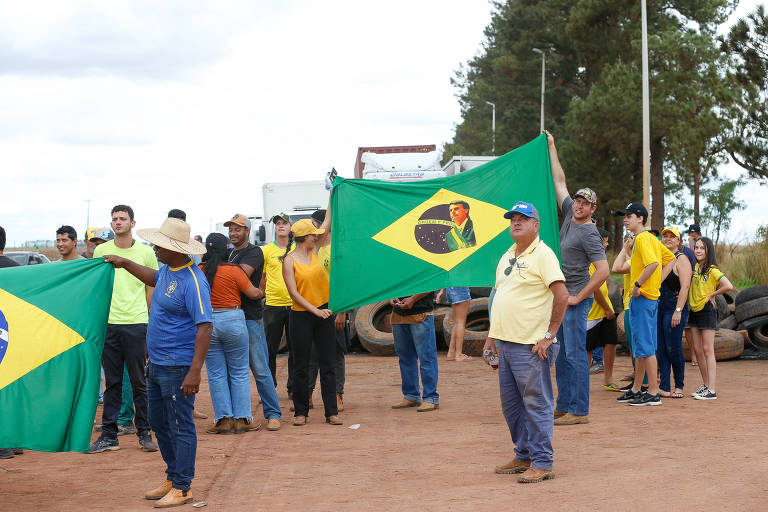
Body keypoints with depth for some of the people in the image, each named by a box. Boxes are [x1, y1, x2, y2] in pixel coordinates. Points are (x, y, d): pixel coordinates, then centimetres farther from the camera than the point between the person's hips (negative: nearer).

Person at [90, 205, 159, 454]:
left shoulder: (146, 252, 4)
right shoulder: (101, 251, 8)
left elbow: (151, 288, 9)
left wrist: (149, 318, 4)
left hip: (136, 323, -2)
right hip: (108, 323, 2)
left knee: (139, 382, 2)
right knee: (112, 382, 6)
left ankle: (144, 433, 11)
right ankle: (109, 435, 10)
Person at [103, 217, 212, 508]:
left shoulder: (193, 282, -22)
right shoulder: (167, 271, 7)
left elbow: (205, 327, -26)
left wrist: (195, 372, -30)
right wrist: (125, 264, 37)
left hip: (178, 367, -10)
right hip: (157, 363, 10)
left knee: (180, 426, -2)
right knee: (159, 422, 17)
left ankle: (182, 488, 6)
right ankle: (172, 479, 29)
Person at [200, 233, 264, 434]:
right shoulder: (233, 270, -9)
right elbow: (253, 293, -7)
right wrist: (262, 293, 14)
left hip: (207, 323, 2)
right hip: (233, 321, -2)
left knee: (216, 374, 8)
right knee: (239, 373, 7)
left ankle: (224, 419, 6)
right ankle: (241, 419, 6)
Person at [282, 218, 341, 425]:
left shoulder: (315, 251, 8)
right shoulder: (289, 260, -7)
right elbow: (293, 293, -12)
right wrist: (315, 310, -17)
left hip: (323, 312, 5)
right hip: (301, 315, -5)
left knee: (327, 365, 4)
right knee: (301, 367, 4)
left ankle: (331, 412, 6)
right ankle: (300, 412, 11)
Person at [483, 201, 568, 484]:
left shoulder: (542, 254, -9)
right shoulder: (506, 257, 17)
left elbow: (562, 295, -17)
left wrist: (549, 335, -17)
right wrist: (492, 336, 18)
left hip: (531, 345, -9)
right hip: (506, 343, 9)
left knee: (536, 404, -4)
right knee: (511, 404, 14)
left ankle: (542, 463, 2)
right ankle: (524, 456, 24)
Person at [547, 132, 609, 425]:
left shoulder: (589, 233, -13)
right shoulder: (570, 215, 10)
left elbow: (603, 271, -19)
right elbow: (559, 182, 20)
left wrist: (578, 297, -16)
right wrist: (551, 148, 22)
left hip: (577, 300, -9)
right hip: (561, 296, 9)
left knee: (575, 354, -9)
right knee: (562, 354, 12)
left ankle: (579, 411, -8)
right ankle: (563, 406, 18)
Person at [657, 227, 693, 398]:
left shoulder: (681, 259, -5)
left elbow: (685, 286, -13)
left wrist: (678, 311, -20)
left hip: (674, 308, -7)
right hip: (658, 308, 7)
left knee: (673, 349, -6)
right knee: (661, 349, 4)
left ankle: (679, 386, 7)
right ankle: (664, 388, 5)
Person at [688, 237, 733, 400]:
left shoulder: (712, 270, -13)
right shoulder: (696, 267, 10)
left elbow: (728, 286, -24)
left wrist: (711, 295, -13)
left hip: (707, 311, -8)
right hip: (694, 311, 8)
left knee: (707, 350, -9)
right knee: (697, 350, 8)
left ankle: (711, 390, -9)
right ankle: (706, 385, 16)